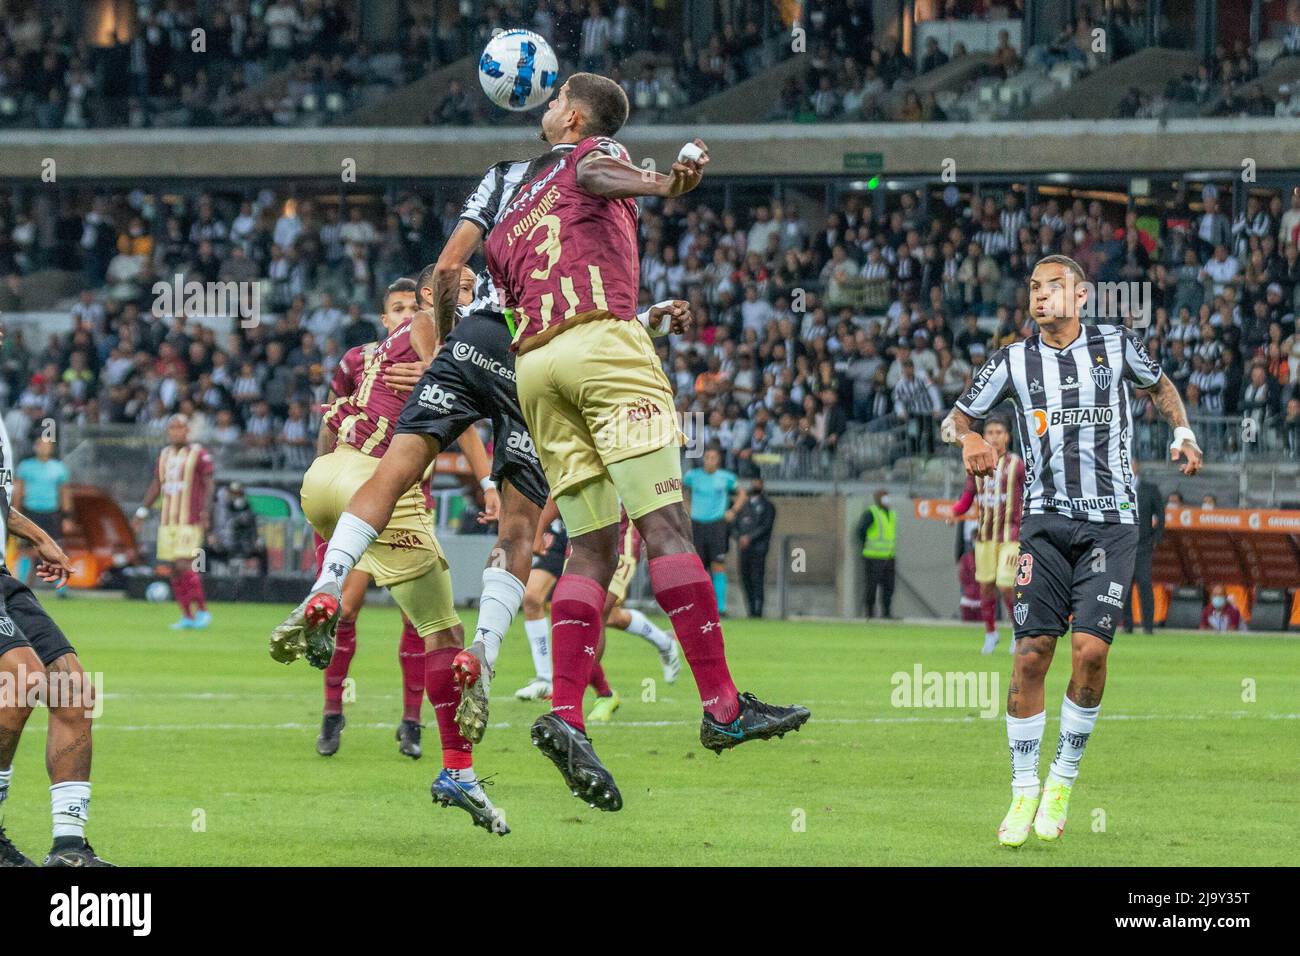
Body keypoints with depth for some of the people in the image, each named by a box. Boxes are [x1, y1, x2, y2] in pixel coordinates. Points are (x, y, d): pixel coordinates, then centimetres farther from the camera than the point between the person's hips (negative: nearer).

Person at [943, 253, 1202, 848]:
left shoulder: (1116, 346, 4)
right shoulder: (1014, 362, 5)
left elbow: (1159, 385, 24)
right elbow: (955, 418, 11)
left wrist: (1182, 433, 7)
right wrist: (969, 438, -11)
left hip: (1112, 524, -1)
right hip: (1046, 523, 1)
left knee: (1090, 648, -14)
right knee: (1031, 654, -8)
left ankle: (1063, 780, 3)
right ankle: (1024, 791, 3)